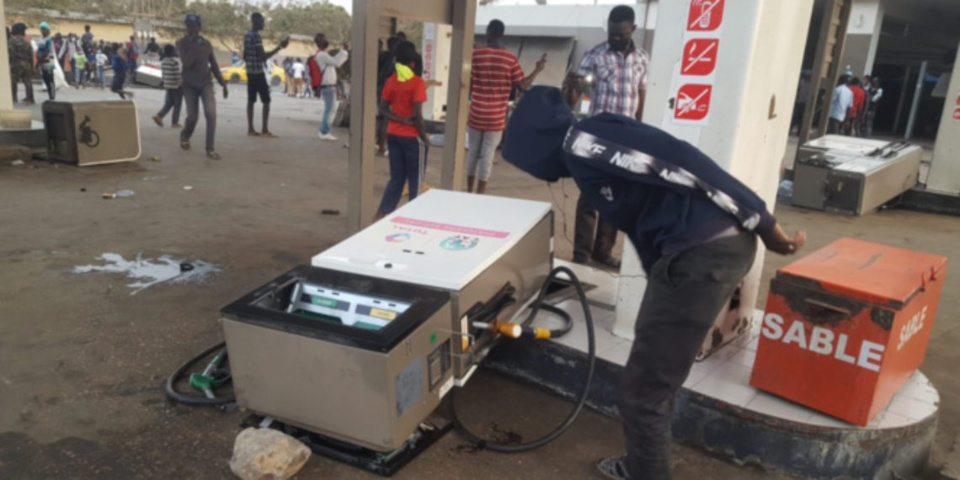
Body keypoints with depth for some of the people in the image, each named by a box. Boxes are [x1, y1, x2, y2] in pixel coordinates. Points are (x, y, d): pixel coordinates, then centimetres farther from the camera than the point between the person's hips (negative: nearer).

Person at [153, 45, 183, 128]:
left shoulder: (163, 61, 6)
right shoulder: (175, 61, -17)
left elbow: (163, 73, 11)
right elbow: (178, 74, -18)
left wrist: (166, 82, 21)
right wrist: (181, 84, -9)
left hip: (167, 85, 7)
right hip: (177, 86, -7)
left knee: (168, 103, 16)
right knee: (177, 104, 3)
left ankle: (159, 116, 1)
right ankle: (175, 122, 6)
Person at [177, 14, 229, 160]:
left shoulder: (207, 44, 3)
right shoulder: (181, 43, -5)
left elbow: (214, 65, 10)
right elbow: (186, 63, -21)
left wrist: (223, 84, 6)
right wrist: (194, 45, -24)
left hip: (205, 83, 1)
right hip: (189, 84, -1)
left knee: (211, 113, -17)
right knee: (193, 116, -1)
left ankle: (210, 149, -11)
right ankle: (184, 135, 35)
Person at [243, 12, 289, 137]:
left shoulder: (246, 36, 13)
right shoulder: (257, 36, -16)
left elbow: (244, 56, 18)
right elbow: (263, 56, -21)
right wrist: (280, 47, -22)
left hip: (250, 72, 9)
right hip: (259, 72, -9)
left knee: (251, 100, 7)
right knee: (266, 101, -4)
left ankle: (250, 129, 6)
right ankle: (265, 129, -6)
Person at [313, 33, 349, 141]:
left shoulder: (322, 54, 18)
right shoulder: (322, 55, -15)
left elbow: (335, 61, 23)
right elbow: (337, 62, -16)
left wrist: (343, 52, 17)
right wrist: (343, 51, -7)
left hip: (328, 86, 10)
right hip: (328, 86, -10)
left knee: (328, 109, 14)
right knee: (329, 109, -9)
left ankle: (323, 131, 18)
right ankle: (324, 132, -7)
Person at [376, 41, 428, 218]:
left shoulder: (390, 81, 4)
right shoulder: (418, 82, -13)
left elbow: (383, 110, -1)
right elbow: (418, 114, -18)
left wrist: (402, 120, -7)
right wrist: (424, 137, -9)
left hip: (393, 135, 6)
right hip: (412, 137, -6)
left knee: (396, 178, 15)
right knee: (415, 181, 7)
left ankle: (381, 214, 11)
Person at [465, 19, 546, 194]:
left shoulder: (476, 54, -5)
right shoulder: (511, 59, -6)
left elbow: (468, 84, -4)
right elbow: (523, 86, 0)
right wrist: (538, 69, 11)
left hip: (476, 115, 1)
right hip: (496, 118, -1)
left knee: (473, 152, 15)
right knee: (487, 155, 6)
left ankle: (469, 191, 25)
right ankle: (480, 195, 8)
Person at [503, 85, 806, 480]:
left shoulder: (585, 142, -9)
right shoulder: (585, 149, 22)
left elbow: (679, 164, -19)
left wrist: (763, 225, -17)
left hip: (704, 254, -10)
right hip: (704, 249, 10)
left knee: (642, 392, 3)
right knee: (653, 383, 26)